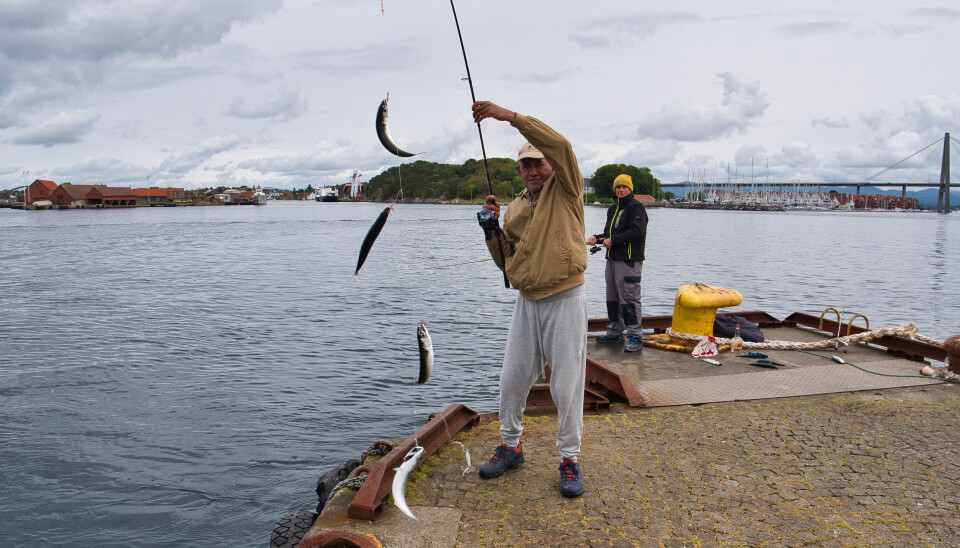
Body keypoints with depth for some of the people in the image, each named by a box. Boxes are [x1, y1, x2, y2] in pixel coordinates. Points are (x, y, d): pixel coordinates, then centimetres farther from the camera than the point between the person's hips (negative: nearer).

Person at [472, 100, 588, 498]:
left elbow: (561, 145, -21)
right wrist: (492, 230, -3)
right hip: (527, 301, 5)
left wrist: (509, 116, -25)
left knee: (567, 383, 1)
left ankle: (569, 458, 16)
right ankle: (510, 445, 30)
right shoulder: (514, 208, 13)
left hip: (566, 300, -5)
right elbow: (507, 262, 15)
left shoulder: (565, 190, -2)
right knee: (512, 378, 10)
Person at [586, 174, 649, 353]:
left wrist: (613, 240, -14)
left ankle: (635, 337, -7)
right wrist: (597, 238, 5)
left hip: (630, 261, -9)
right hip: (612, 259, 9)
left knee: (629, 298, -10)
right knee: (613, 298, 13)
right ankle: (615, 332, 23)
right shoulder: (613, 209, 21)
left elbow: (637, 232, -18)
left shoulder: (636, 207, -6)